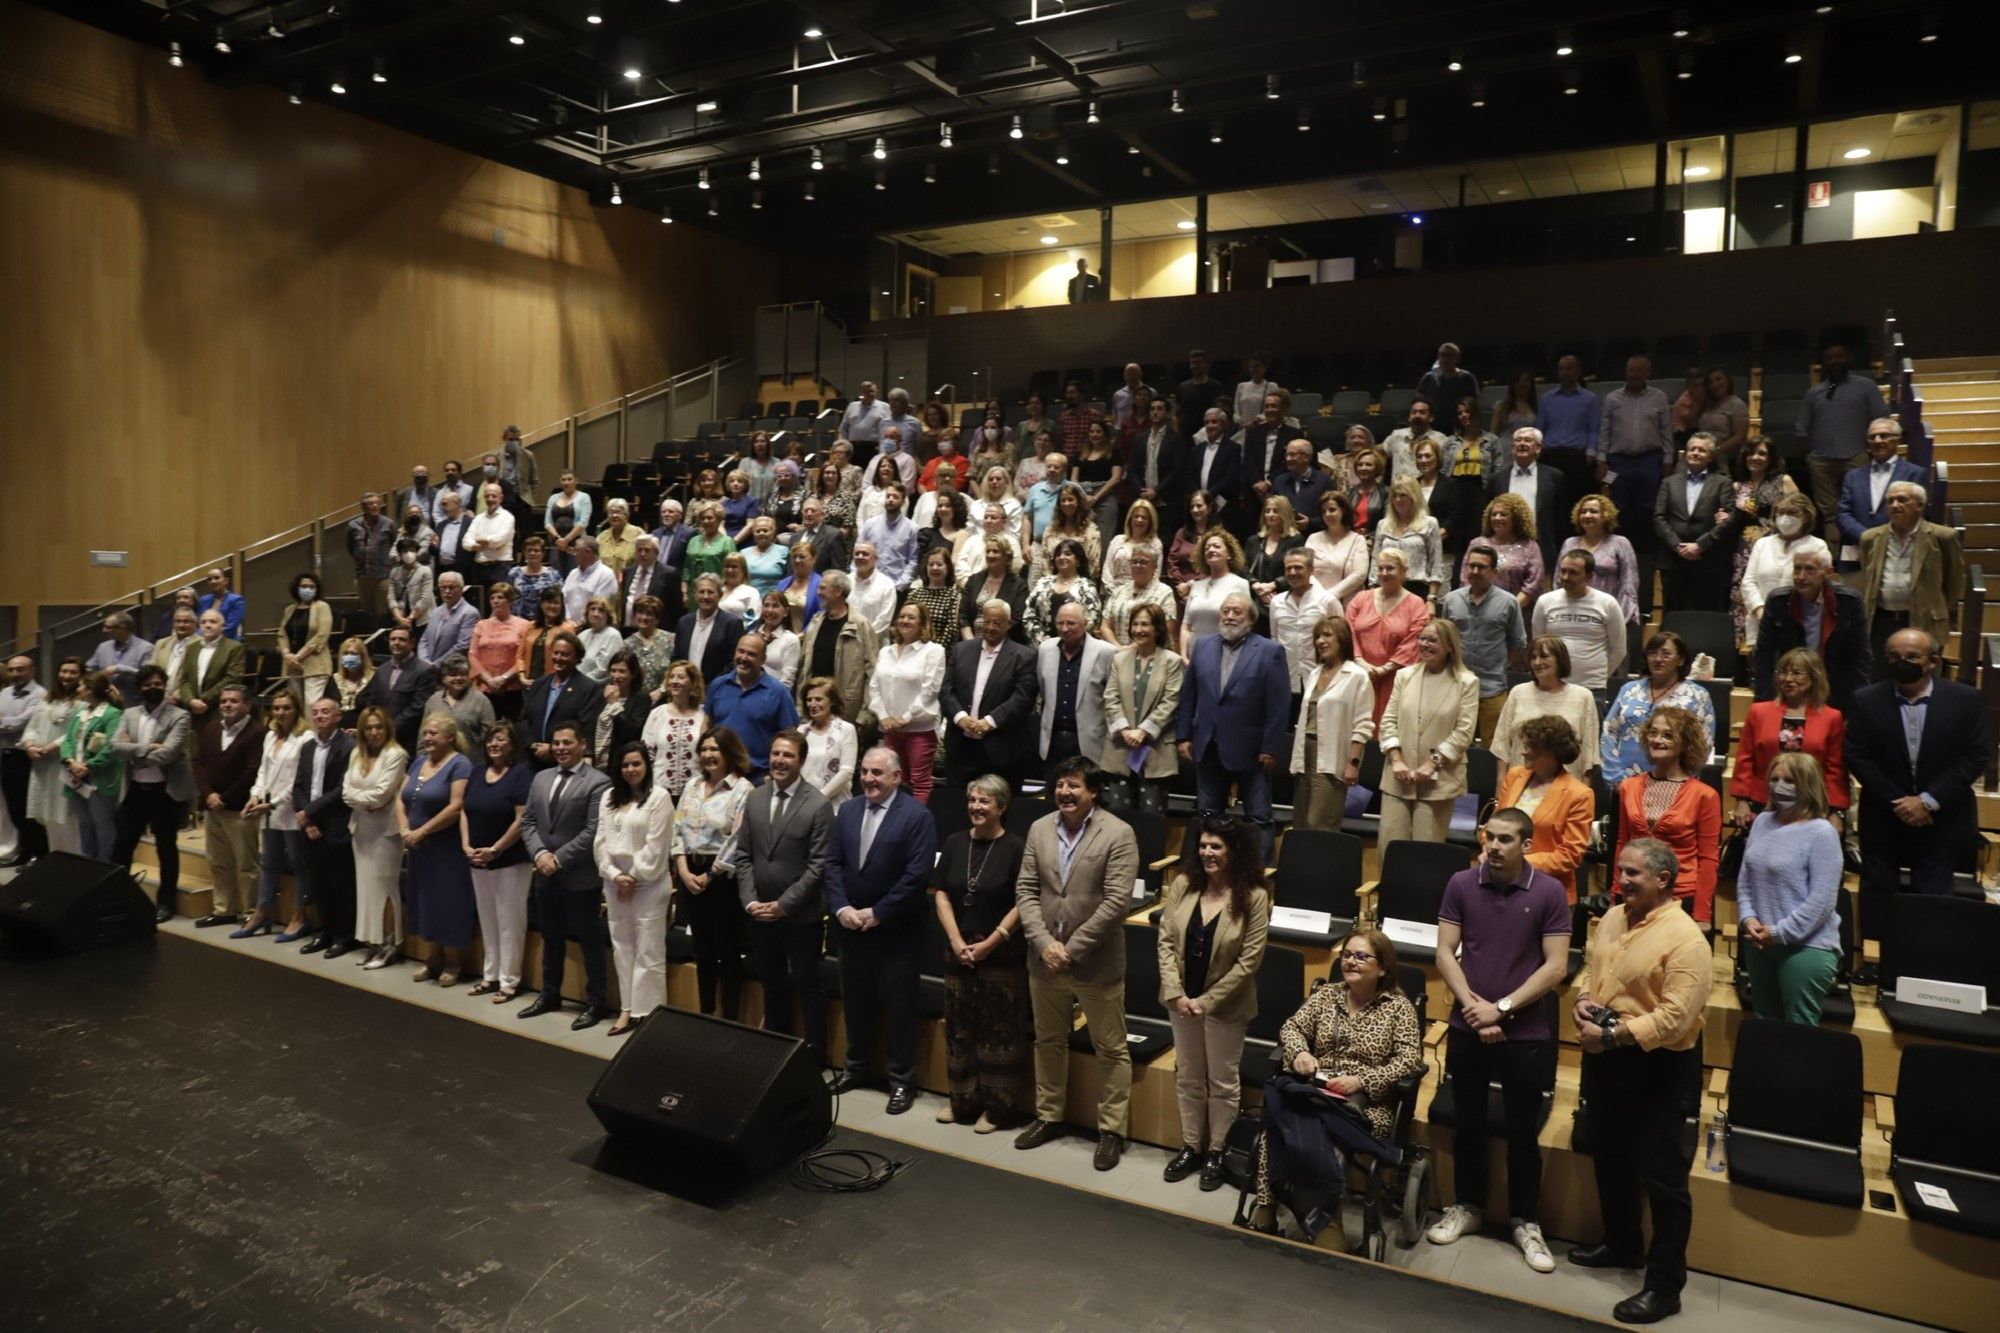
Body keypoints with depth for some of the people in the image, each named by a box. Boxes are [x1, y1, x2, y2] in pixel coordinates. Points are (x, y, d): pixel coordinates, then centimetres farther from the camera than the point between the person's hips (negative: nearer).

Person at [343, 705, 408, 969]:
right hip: (361, 828, 6)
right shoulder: (356, 754, 10)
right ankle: (371, 941, 16)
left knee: (382, 885, -3)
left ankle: (388, 943, 4)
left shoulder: (396, 754, -11)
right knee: (365, 883, 9)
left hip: (385, 829, -6)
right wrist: (367, 802, -10)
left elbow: (381, 794, -16)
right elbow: (346, 790, 4)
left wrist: (357, 796, -4)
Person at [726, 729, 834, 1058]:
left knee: (807, 985, 5)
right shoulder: (754, 799, 5)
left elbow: (818, 865, -14)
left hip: (802, 915, -5)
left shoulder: (818, 805, -12)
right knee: (772, 984, 16)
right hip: (761, 913, 5)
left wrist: (784, 905, -16)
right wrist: (750, 901, -5)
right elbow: (743, 855, 6)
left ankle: (815, 1054, 17)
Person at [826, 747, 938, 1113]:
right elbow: (832, 863, 4)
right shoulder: (847, 811, 6)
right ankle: (855, 1067, 36)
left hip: (895, 932, -5)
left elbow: (917, 874, -18)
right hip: (850, 927, 5)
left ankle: (902, 1080, 19)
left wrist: (877, 913, -16)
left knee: (898, 1008, 6)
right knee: (855, 1003, 18)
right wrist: (841, 908, -9)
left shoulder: (917, 816, -12)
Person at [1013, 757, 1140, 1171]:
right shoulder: (1039, 829, 2)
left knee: (1111, 1049, 8)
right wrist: (1044, 942, -12)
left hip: (1096, 963, -4)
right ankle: (1048, 1116, 37)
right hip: (1044, 959, 5)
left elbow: (1115, 902, -18)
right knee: (1048, 1041, 19)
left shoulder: (1118, 834, -13)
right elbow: (1025, 889, 2)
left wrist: (1072, 949, -17)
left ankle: (1112, 1129, 24)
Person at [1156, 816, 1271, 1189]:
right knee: (1188, 1077, 17)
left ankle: (1217, 1152, 29)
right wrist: (1175, 993, -12)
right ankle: (1191, 1146, 33)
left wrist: (1207, 1000, -14)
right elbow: (1166, 941, -3)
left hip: (1225, 1005, -4)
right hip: (1181, 1000, 4)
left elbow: (1249, 960, -15)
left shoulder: (1254, 897, -16)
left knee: (1223, 1082, 12)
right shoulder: (1182, 885, -5)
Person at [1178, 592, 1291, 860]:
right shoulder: (1203, 646, 7)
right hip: (1208, 748, 4)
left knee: (1259, 818, 4)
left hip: (1250, 750, -4)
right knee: (1207, 815, 13)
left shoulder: (1270, 652, -7)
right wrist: (1185, 736, 5)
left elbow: (1279, 704, -9)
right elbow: (1188, 695, 9)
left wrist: (1271, 748, -12)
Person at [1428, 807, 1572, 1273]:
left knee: (1522, 1130, 11)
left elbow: (1555, 967, -10)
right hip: (1466, 1026, 2)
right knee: (1467, 1122, 15)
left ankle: (1526, 1222, 27)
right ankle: (1466, 1206, 32)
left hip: (1524, 1032, -2)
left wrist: (1501, 1008, -14)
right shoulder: (1461, 884, -4)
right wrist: (1473, 1006, -13)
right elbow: (1445, 952, -3)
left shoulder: (1549, 892, -9)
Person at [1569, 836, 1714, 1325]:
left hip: (1658, 1069, -8)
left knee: (1662, 1176, 4)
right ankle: (1621, 1244, 43)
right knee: (1610, 1157, 23)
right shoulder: (1613, 917, 4)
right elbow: (1590, 970, 14)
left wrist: (1612, 1036, -25)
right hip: (1606, 1059, 8)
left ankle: (1665, 1284, 17)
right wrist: (1583, 1001, -7)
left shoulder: (1685, 940, -22)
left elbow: (1675, 1018, -26)